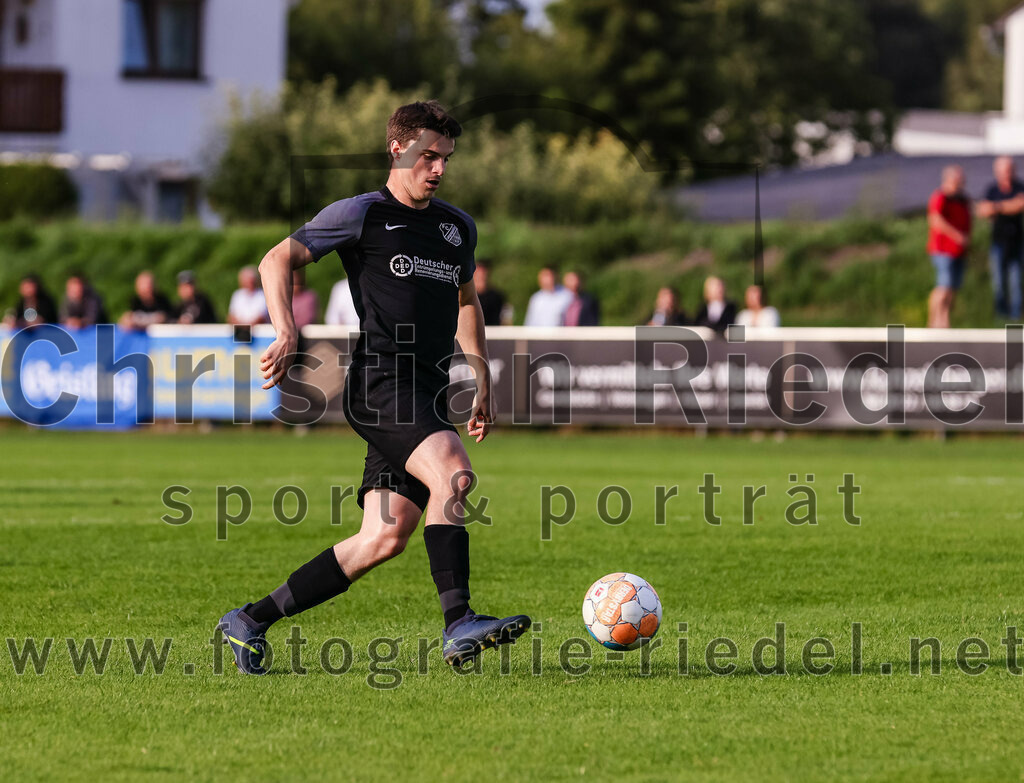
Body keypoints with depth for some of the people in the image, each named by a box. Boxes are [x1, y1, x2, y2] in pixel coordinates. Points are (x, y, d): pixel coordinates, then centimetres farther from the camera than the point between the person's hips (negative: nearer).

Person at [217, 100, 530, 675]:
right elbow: (277, 261, 1)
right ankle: (459, 626, -35)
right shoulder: (362, 215, 0)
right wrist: (288, 335, -14)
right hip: (380, 382, -7)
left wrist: (483, 381, 28)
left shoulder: (460, 228, 19)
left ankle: (251, 622, 8)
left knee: (385, 538, -1)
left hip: (428, 396, 7)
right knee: (452, 471, -30)